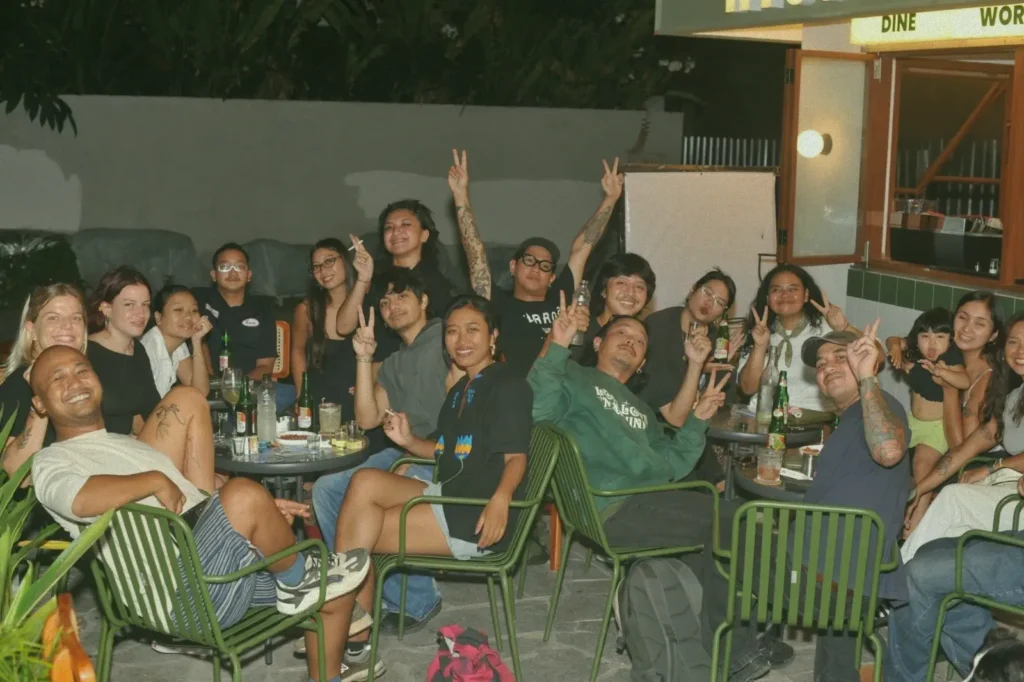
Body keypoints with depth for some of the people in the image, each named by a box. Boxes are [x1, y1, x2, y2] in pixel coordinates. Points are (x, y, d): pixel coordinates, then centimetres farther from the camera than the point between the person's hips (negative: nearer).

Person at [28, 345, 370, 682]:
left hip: (236, 562, 9)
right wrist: (155, 480, -15)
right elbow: (78, 499, -25)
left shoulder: (127, 442, 30)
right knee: (244, 493, -31)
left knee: (335, 592, 11)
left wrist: (260, 511, 13)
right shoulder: (52, 460, 1)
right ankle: (299, 579, -4)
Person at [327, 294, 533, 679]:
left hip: (476, 519, -8)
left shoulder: (508, 385, -7)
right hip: (448, 497, 9)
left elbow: (515, 456, -14)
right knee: (365, 482, -13)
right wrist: (409, 441, 7)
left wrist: (501, 498, -34)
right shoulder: (459, 390, 20)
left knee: (359, 532, -14)